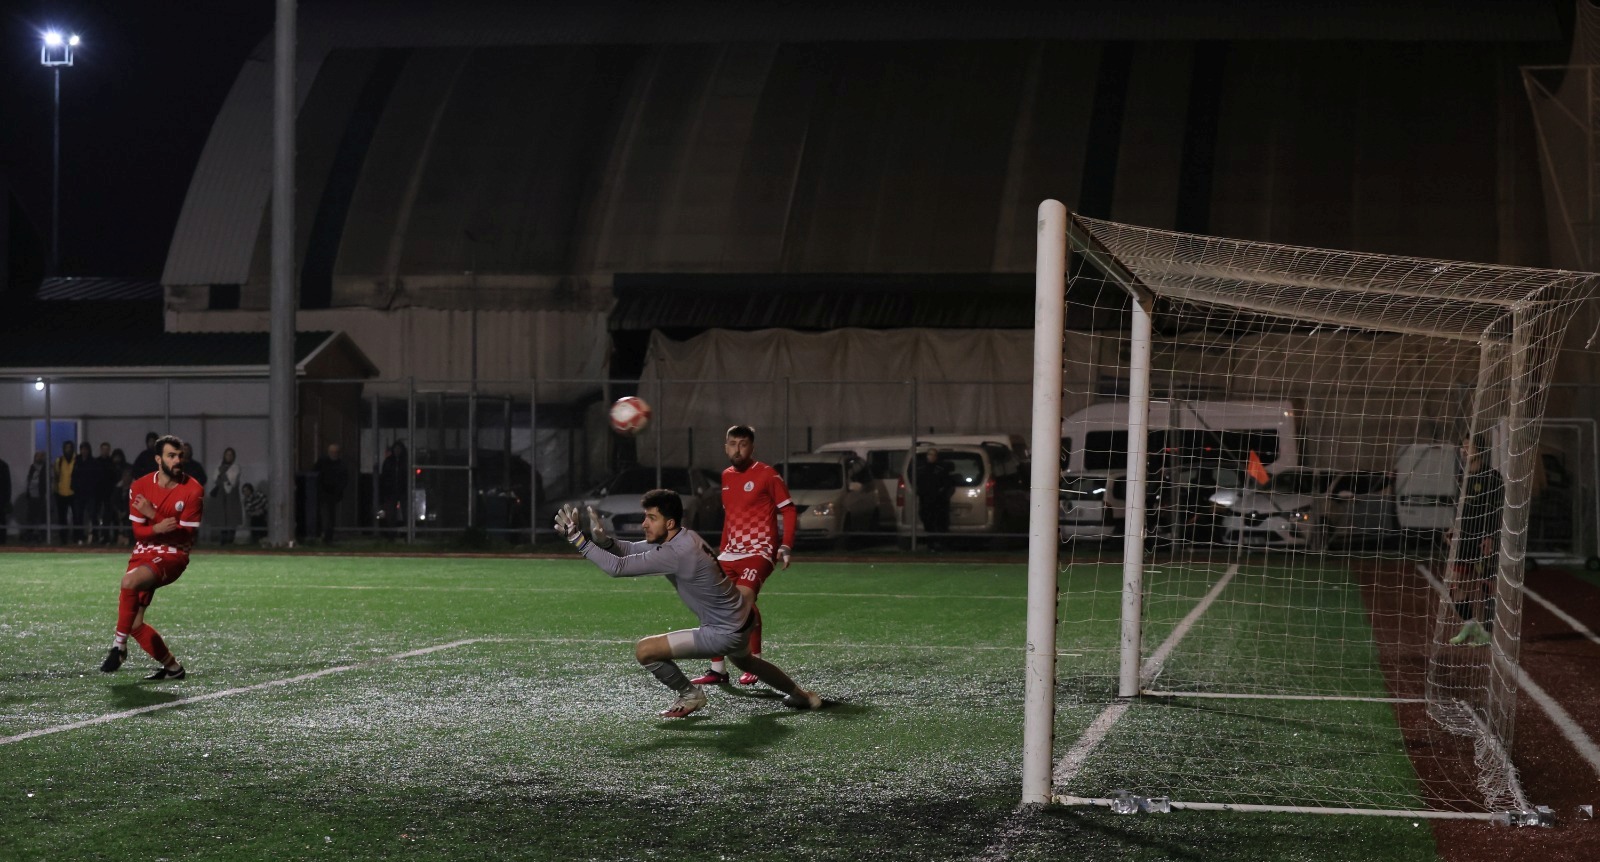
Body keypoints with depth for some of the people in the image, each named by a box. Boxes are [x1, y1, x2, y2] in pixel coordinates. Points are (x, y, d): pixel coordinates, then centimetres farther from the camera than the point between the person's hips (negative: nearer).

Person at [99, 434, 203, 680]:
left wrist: (153, 515, -23)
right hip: (143, 554, 5)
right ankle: (172, 667, 19)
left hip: (173, 556, -5)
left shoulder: (193, 490, -11)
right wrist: (158, 528, -25)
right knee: (134, 623, 0)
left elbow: (185, 535, -15)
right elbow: (138, 531, -2)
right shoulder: (141, 486, 0)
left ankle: (119, 645, -22)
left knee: (130, 580, -34)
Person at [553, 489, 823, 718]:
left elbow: (618, 567, -31)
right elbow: (631, 549, 4)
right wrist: (603, 540, -16)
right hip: (740, 618, 10)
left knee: (645, 650, -14)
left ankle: (690, 695, 10)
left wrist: (577, 538, -28)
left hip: (726, 633, -10)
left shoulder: (675, 554, -30)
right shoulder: (682, 538, -2)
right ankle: (801, 695, 57)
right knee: (743, 660, 41)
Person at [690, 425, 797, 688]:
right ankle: (717, 669, 12)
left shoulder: (767, 474, -6)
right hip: (731, 552, 7)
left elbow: (789, 510, -5)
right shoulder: (726, 476, 14)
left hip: (760, 550, -7)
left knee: (744, 597, -27)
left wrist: (786, 546, -15)